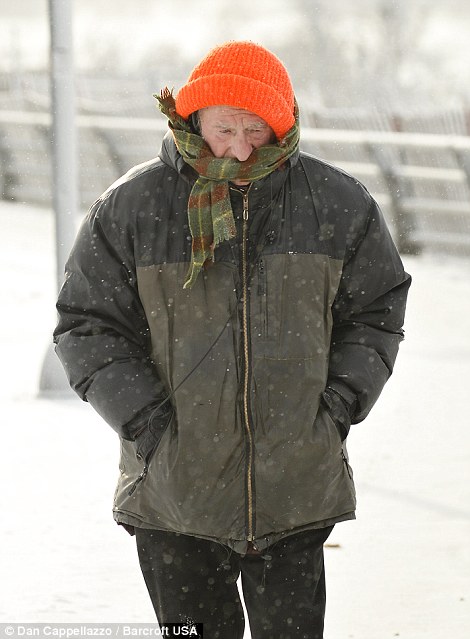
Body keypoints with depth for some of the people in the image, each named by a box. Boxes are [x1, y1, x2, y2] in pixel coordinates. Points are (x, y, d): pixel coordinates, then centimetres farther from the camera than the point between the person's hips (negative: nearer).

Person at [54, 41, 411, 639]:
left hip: (298, 493, 1)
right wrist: (146, 421, -9)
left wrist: (338, 407, -2)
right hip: (175, 492, 0)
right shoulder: (131, 207, -4)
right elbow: (86, 327, 0)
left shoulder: (337, 204, 0)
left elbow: (375, 312, 10)